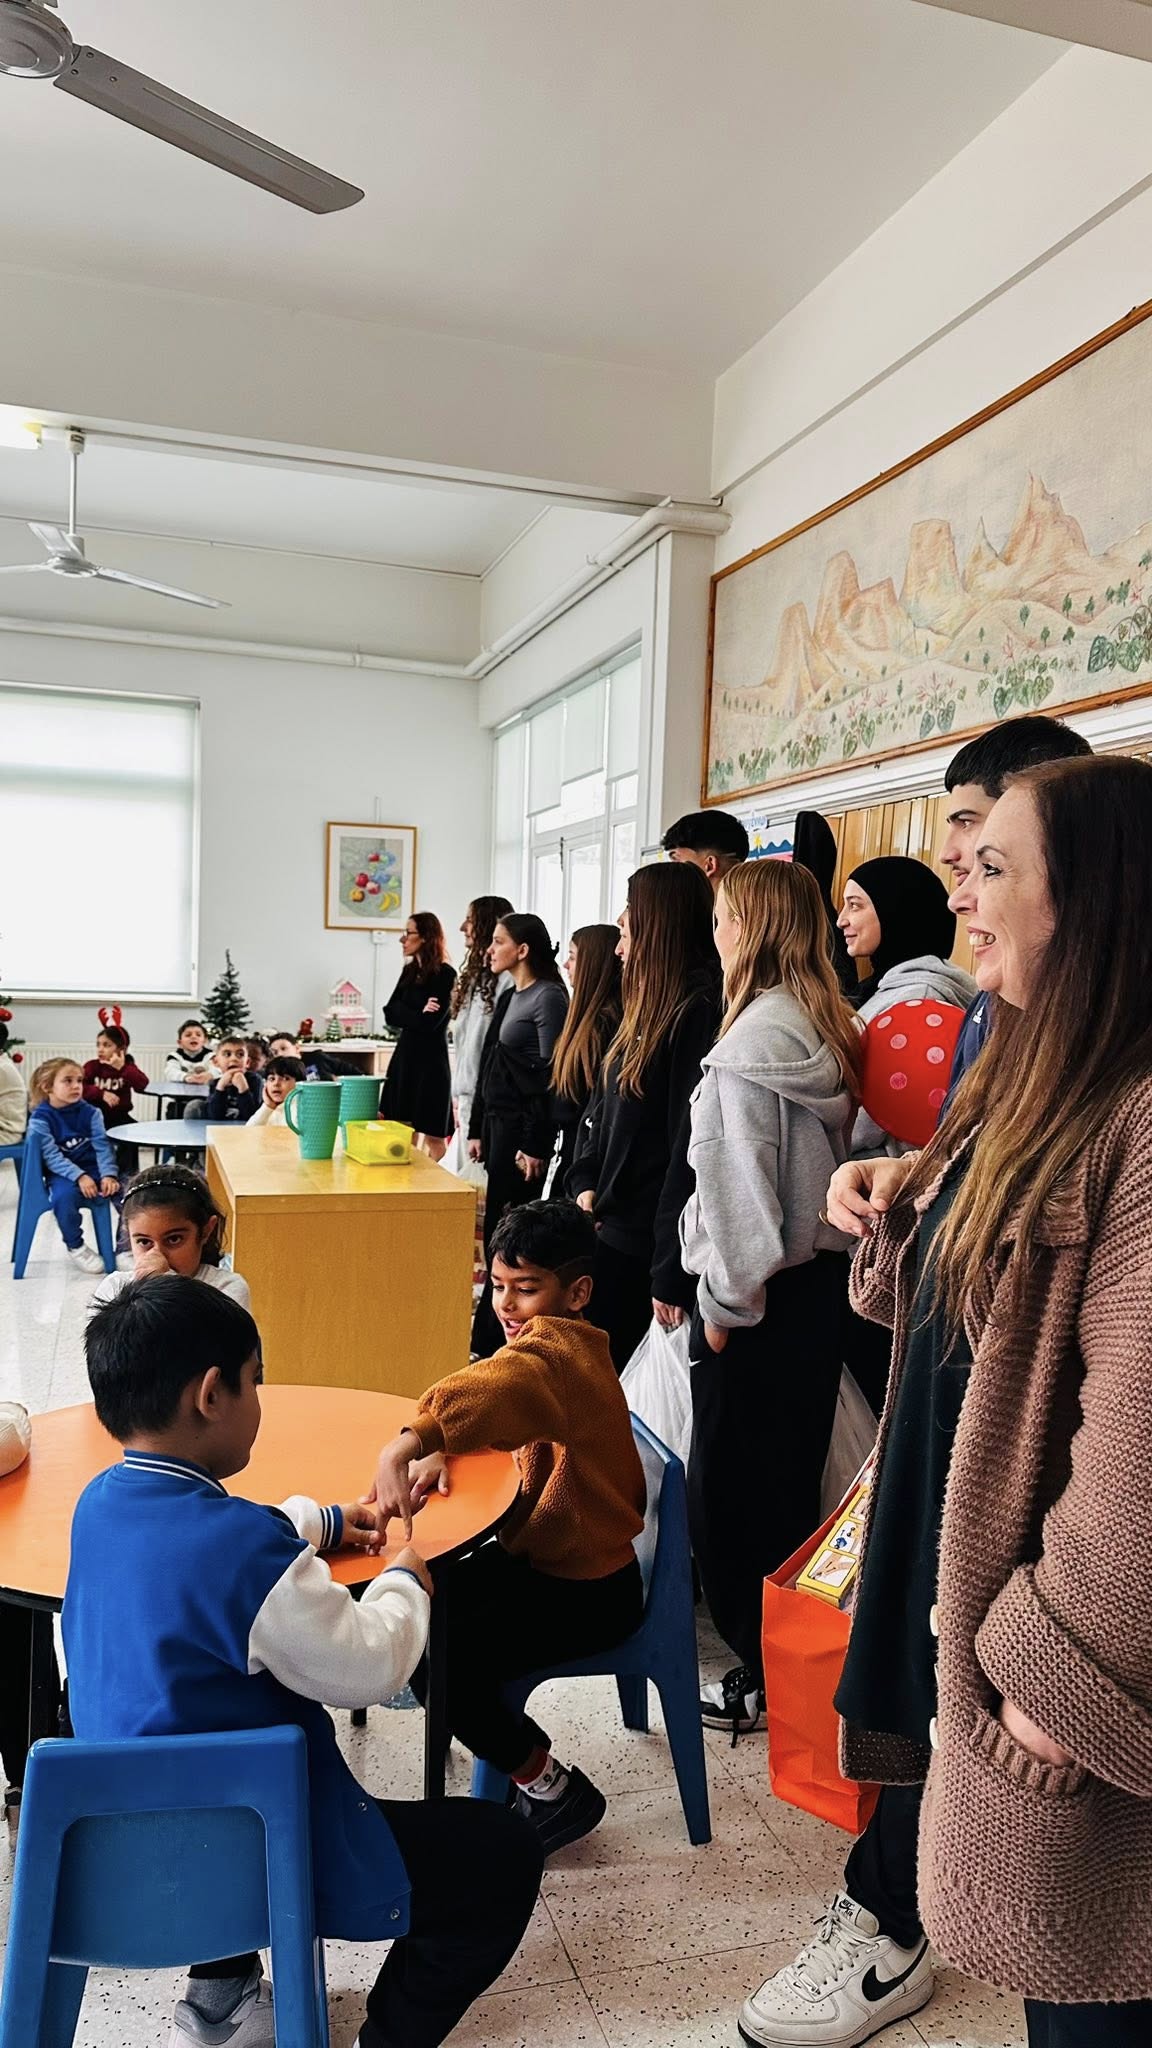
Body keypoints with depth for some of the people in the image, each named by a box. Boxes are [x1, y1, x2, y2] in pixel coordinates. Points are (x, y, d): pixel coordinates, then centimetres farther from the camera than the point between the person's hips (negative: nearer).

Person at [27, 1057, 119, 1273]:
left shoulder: (89, 1112, 3)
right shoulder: (40, 1118, -7)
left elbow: (102, 1146, -4)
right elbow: (52, 1156, -15)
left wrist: (109, 1174, -21)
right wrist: (79, 1176, -28)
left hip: (93, 1168, 3)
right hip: (61, 1173, -3)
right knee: (64, 1196, -36)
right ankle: (76, 1247, -9)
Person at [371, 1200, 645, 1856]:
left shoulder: (555, 1349, -26)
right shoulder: (562, 1348, 5)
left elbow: (493, 1388, -47)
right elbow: (492, 1410, 4)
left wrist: (404, 1446, -59)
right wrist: (438, 1453, -17)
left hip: (587, 1587, -10)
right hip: (539, 1554, 10)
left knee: (439, 1659, -17)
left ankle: (557, 1791, 4)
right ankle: (520, 1747, 24)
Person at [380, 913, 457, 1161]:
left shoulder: (445, 975, -10)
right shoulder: (409, 970, 12)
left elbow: (430, 1022, -16)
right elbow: (390, 1014, 5)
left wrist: (405, 1015, -1)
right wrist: (418, 1014, -11)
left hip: (431, 1060, -7)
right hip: (405, 1056, 7)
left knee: (433, 1136, 1)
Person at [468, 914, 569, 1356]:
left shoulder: (549, 997, -12)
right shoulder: (509, 997, 16)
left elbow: (551, 1076, -16)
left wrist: (536, 1146, -18)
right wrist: (477, 1128, 16)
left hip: (523, 1129, -9)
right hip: (497, 1123, 9)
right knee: (495, 1231, 13)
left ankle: (495, 1340, 6)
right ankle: (489, 1335, 22)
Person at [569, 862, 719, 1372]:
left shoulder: (699, 1013, -18)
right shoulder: (648, 1007, 12)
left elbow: (692, 1145, -22)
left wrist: (672, 1272, -22)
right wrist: (586, 1183, 4)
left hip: (643, 1248, -9)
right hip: (612, 1229, 9)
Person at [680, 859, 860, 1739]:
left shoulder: (757, 1032, -18)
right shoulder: (832, 1025, 6)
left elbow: (741, 1177, -19)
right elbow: (829, 1157, 9)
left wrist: (726, 1297, -11)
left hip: (763, 1293, -8)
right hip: (821, 1278, 8)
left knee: (728, 1490, 6)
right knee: (790, 1479, 19)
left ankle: (765, 1677, 19)